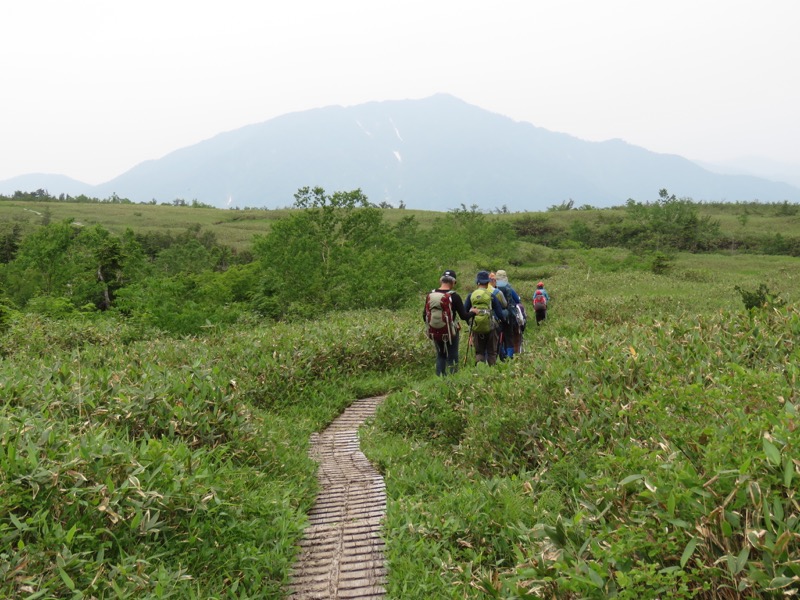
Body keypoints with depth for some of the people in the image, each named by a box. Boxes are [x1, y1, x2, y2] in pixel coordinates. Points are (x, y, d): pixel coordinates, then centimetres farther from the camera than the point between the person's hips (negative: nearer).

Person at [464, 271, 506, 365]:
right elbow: (500, 313, -5)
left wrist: (470, 321, 21)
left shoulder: (471, 296, -1)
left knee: (479, 352, 13)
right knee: (492, 352, 12)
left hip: (476, 329, 2)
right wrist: (500, 320, 16)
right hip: (490, 328, -2)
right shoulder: (491, 296, -6)